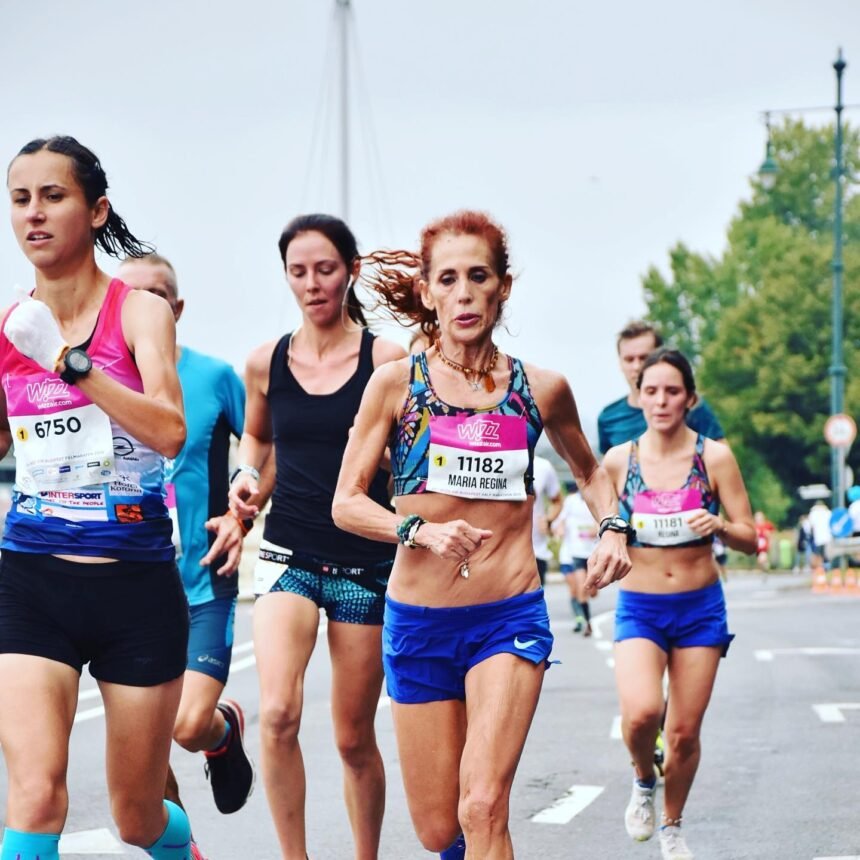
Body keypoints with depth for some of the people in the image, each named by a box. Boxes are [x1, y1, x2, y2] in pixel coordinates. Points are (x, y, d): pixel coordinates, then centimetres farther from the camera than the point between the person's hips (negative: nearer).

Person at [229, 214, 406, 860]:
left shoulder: (386, 359, -5)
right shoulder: (266, 363, 3)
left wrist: (377, 455, -19)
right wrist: (247, 476, 3)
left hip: (365, 565, -1)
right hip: (289, 556, 1)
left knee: (354, 738, 7)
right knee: (278, 715, -20)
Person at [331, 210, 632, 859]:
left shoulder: (540, 389, 2)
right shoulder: (398, 382, -3)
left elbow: (590, 471, 21)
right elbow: (347, 502, -2)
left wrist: (613, 528, 2)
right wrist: (420, 530, -20)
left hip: (511, 616, -1)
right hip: (419, 620, 1)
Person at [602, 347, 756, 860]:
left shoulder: (714, 457, -5)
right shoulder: (619, 460, -2)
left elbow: (750, 539, -4)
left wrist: (720, 527, -23)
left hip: (701, 607, 0)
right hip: (639, 607, 0)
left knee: (685, 730, 4)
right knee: (641, 712, -24)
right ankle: (644, 780, 10)